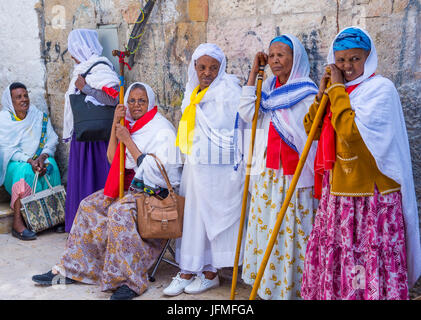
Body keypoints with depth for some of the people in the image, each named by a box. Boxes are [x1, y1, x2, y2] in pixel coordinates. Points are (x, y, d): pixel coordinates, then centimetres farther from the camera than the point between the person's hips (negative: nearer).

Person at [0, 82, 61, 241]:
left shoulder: (40, 117, 8)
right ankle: (17, 223, -37)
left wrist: (42, 156, -20)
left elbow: (52, 140, 1)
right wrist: (29, 160, -25)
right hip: (14, 162, -3)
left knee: (51, 167, -29)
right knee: (24, 171, -35)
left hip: (39, 158, 3)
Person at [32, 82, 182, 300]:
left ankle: (130, 280, -25)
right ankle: (69, 270, 5)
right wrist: (115, 124, -1)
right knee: (90, 206, -2)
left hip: (154, 189, -8)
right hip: (129, 187, 9)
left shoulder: (162, 129, -10)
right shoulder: (131, 125, 13)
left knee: (120, 211, -33)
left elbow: (152, 169, -19)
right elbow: (113, 158, 9)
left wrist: (128, 141, -16)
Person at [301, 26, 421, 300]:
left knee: (369, 260, -2)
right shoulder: (340, 91, 13)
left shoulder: (381, 88, -10)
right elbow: (311, 130, 10)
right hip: (337, 190, 7)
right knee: (335, 256, 15)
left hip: (372, 192, -7)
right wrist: (322, 95, -2)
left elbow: (351, 131, -23)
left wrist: (337, 90, -14)